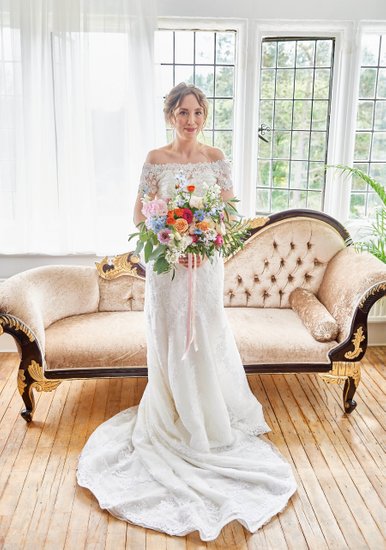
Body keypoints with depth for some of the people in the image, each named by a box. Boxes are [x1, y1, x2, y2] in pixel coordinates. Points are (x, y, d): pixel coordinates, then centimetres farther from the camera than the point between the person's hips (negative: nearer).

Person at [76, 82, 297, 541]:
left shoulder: (216, 158, 2)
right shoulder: (155, 159, -1)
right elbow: (140, 215, -1)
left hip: (206, 263, 1)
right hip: (166, 263, 0)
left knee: (206, 338, 8)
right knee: (170, 340, 8)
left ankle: (211, 416, 29)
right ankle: (175, 417, 28)